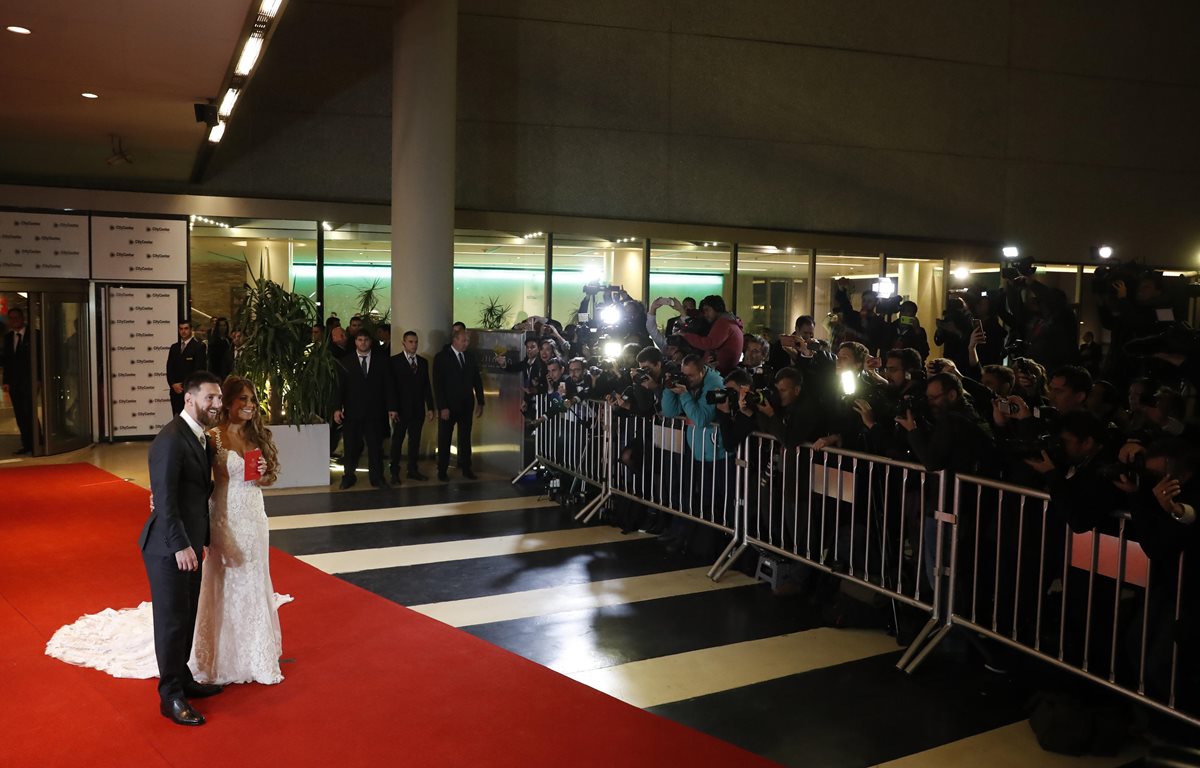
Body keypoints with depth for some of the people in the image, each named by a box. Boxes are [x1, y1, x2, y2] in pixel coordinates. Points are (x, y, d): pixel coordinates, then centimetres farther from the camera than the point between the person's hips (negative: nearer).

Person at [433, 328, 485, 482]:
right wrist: (442, 407, -16)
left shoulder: (470, 357, 7)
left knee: (465, 438, 10)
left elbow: (477, 380, 11)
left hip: (466, 405, 4)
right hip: (448, 406, -4)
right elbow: (438, 384, -11)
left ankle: (466, 468, 18)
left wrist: (480, 402, 6)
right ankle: (442, 471, 12)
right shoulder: (441, 357, -7)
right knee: (444, 439, 5)